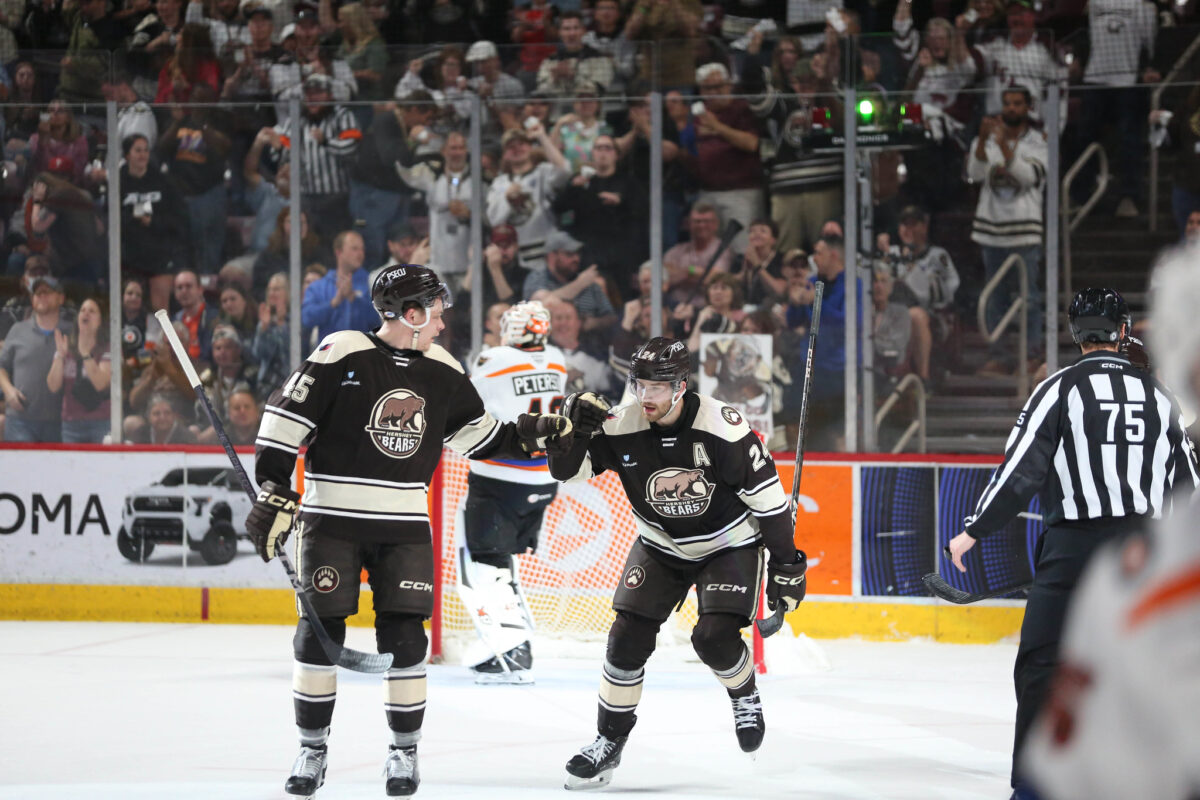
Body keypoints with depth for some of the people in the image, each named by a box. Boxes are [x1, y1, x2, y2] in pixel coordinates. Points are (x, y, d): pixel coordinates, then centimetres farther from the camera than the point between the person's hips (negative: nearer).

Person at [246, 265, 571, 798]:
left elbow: (477, 434, 20)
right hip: (332, 519, -4)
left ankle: (404, 750, 11)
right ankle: (312, 749, 10)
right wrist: (274, 493, -13)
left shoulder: (442, 372, 7)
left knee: (403, 636, -2)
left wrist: (530, 435, 7)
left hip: (404, 527, 4)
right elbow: (285, 418, -10)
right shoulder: (341, 357, -11)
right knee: (320, 631, -3)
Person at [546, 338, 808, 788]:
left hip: (728, 544, -3)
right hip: (661, 546, 3)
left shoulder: (721, 427, -26)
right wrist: (573, 430, -33)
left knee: (715, 637, -20)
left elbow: (765, 493, -18)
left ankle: (745, 696, 14)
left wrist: (786, 564, -14)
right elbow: (569, 471, -11)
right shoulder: (621, 426, -17)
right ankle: (610, 741, 9)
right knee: (628, 638, -7)